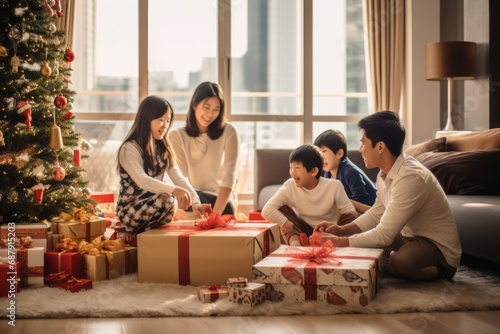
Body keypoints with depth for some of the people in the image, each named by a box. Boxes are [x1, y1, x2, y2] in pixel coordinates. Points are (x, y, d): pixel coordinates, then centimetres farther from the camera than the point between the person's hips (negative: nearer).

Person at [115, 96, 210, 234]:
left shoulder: (163, 148, 9)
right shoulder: (129, 149, -15)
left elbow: (179, 178, -2)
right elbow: (141, 180, -32)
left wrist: (195, 202, -19)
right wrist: (174, 190, -47)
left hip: (154, 206, 8)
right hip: (130, 211, -8)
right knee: (166, 199, -32)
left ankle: (141, 231, 0)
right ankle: (135, 233, -10)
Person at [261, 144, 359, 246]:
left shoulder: (334, 186, -16)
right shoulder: (289, 186, -14)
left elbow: (349, 211, -15)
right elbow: (267, 210, -23)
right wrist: (288, 226, -32)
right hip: (304, 234, 1)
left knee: (351, 216, -27)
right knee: (282, 209, -18)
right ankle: (295, 242, -40)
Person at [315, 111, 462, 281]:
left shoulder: (410, 177, -30)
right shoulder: (386, 172, -2)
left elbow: (384, 235, -30)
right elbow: (377, 213, 13)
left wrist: (339, 242, -21)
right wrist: (343, 230, -2)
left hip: (440, 249, -8)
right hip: (412, 237, 8)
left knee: (401, 261, -37)